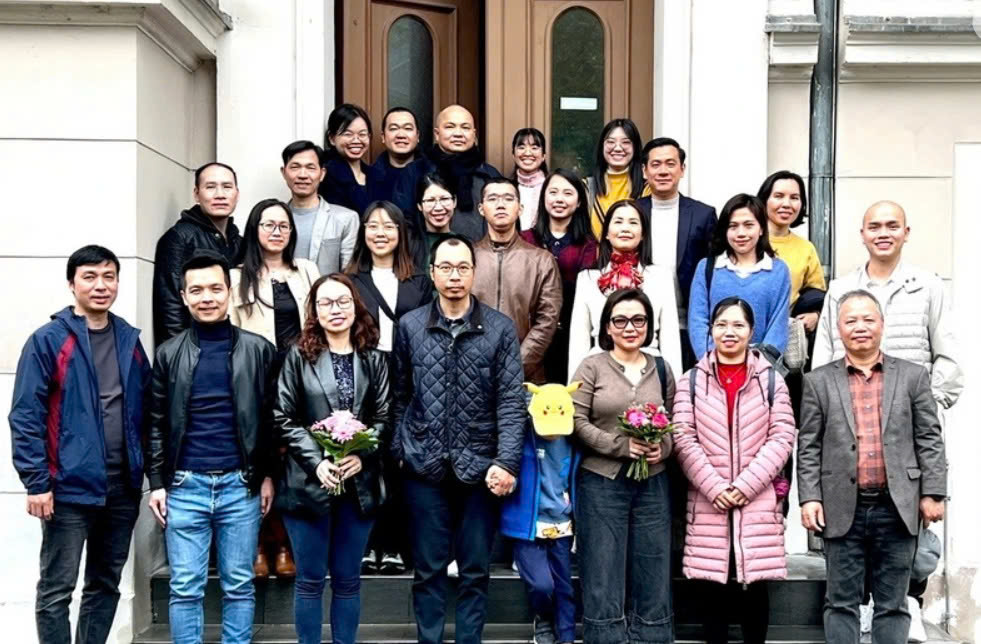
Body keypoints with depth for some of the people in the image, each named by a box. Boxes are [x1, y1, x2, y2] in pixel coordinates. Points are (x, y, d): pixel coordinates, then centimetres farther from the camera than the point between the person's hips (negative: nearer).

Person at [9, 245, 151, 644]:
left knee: (105, 585, 14)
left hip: (123, 487, 5)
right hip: (69, 487, -5)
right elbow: (25, 416, -10)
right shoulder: (48, 341, -6)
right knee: (56, 590, 1)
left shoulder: (130, 340, 10)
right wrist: (36, 482, -15)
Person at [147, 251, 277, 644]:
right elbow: (157, 424, 7)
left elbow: (270, 418, 6)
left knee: (239, 586, 7)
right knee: (185, 589, 4)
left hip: (241, 485, 0)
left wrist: (268, 476, 2)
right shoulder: (169, 353, 6)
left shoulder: (258, 350, 3)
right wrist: (157, 483, 1)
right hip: (184, 486, 1)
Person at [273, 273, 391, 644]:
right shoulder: (298, 358, 1)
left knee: (348, 578, 10)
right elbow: (283, 419, -3)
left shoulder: (374, 360, 6)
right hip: (309, 482, -2)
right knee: (310, 579, 6)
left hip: (359, 483, 2)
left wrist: (362, 455, -14)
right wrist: (317, 462, -14)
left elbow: (385, 418, 2)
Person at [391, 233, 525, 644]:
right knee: (428, 570, 9)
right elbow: (399, 396, 7)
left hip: (480, 467, -1)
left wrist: (506, 461, -13)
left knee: (475, 571, 9)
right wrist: (398, 451, 2)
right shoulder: (409, 326, 3)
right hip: (424, 468, 1)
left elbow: (511, 402, -5)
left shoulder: (500, 329, -1)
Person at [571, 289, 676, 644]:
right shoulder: (592, 367, -1)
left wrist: (663, 448, -7)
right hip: (601, 483, -3)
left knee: (653, 580, 6)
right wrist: (622, 445, -15)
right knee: (603, 580, 1)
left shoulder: (662, 369, 9)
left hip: (652, 484, 3)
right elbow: (577, 422, -6)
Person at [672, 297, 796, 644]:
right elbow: (683, 439, -1)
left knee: (755, 585, 4)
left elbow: (782, 437, -1)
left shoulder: (771, 380, 6)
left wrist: (744, 485, -11)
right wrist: (714, 487, -11)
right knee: (711, 586, 4)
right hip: (707, 502, 0)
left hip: (757, 501, 0)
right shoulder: (691, 381, 7)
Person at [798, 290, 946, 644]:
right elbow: (808, 446, 3)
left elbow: (929, 440, 5)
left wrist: (932, 493, -1)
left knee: (892, 604, 7)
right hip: (843, 508, 0)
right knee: (841, 602, 5)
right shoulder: (819, 381, 6)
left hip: (897, 507, 0)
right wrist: (810, 497, -5)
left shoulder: (913, 375, 7)